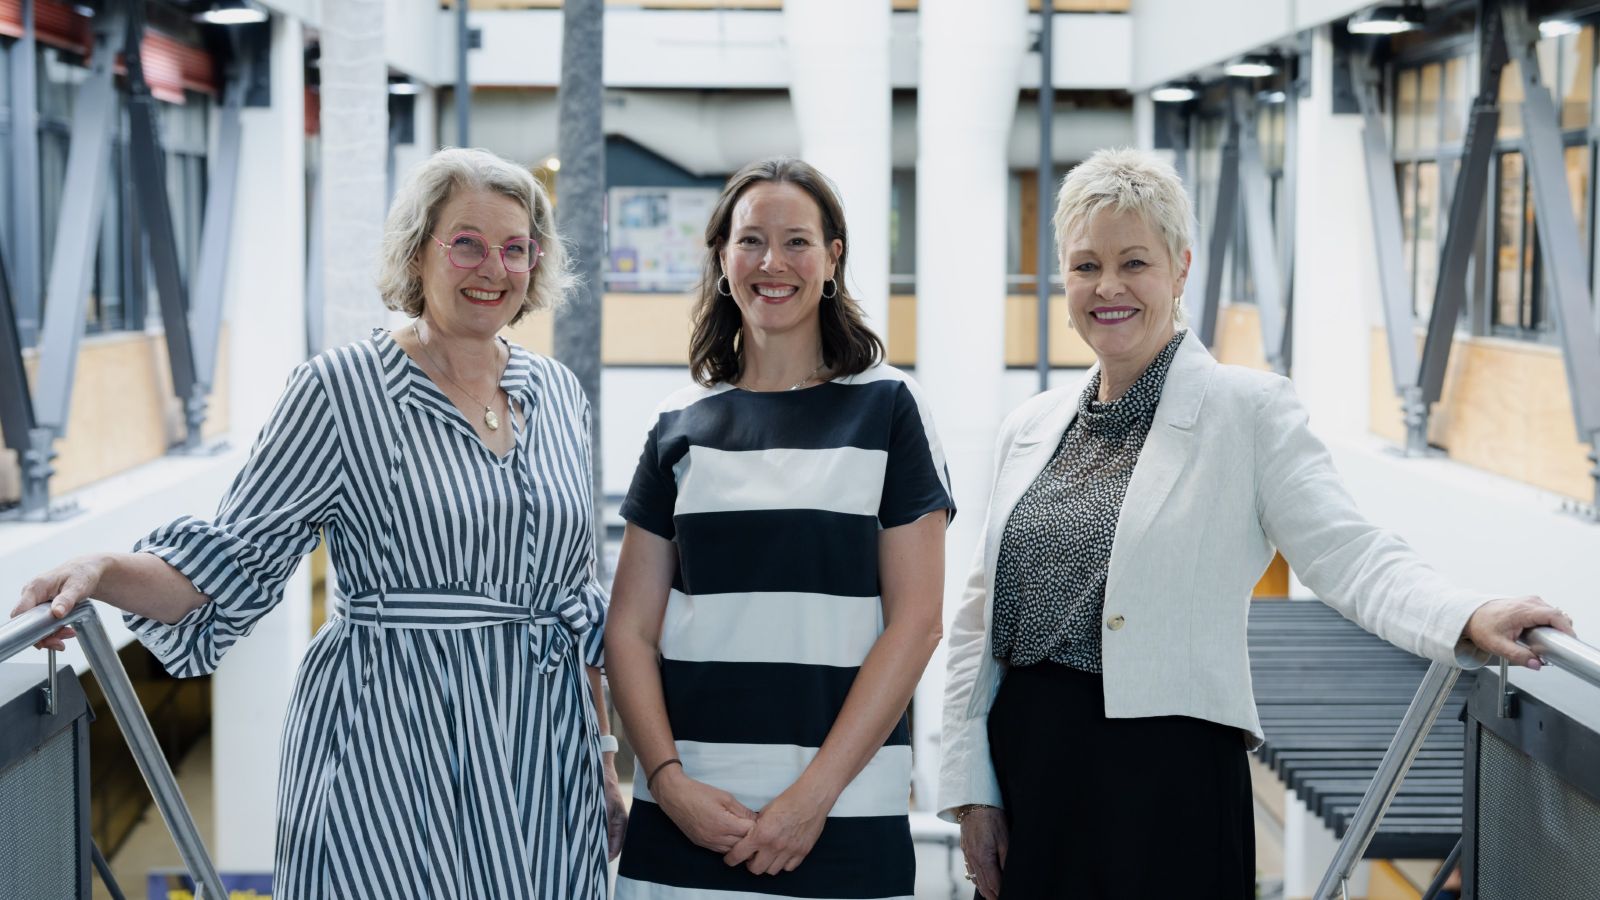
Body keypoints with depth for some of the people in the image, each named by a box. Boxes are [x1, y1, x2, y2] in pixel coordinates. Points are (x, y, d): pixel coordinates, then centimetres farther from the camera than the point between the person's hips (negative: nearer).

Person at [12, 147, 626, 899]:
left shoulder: (557, 394, 11)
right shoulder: (343, 389, -6)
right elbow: (233, 560, -8)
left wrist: (603, 756, 15)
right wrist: (105, 573, -25)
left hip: (543, 762, 5)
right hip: (391, 756, -5)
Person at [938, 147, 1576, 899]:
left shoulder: (1248, 410, -4)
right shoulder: (1030, 428, 10)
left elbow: (1347, 556, -13)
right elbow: (980, 613, 11)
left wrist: (1468, 618, -32)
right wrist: (971, 787, 7)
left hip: (1168, 777, -4)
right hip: (1028, 768, 5)